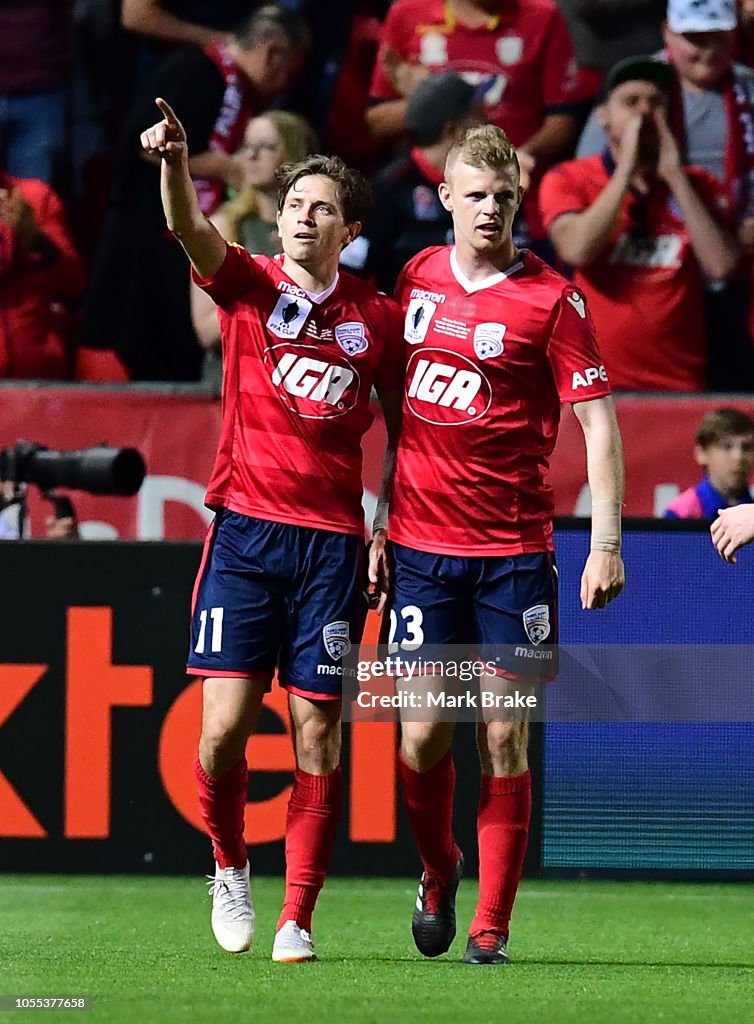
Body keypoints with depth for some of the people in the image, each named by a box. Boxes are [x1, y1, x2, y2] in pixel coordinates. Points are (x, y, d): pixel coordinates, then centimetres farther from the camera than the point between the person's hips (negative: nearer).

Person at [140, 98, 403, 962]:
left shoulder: (377, 317, 7)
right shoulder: (249, 285, 3)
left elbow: (403, 424, 15)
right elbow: (188, 229, -15)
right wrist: (174, 159, -36)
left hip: (332, 540, 1)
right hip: (244, 529, -1)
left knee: (317, 732, -1)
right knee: (225, 724, -9)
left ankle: (297, 919, 6)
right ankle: (228, 865, 18)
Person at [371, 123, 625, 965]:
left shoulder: (550, 299, -5)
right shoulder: (417, 279, 8)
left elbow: (598, 423, -6)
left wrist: (606, 542, -14)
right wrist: (381, 520, 16)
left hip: (513, 551, -3)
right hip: (421, 547, 3)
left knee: (504, 737, -2)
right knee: (424, 733, -3)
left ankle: (491, 925, 5)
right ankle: (437, 873, 25)